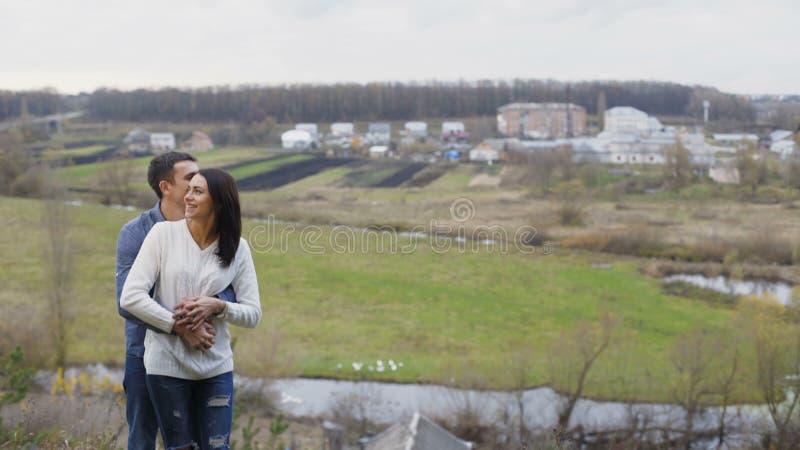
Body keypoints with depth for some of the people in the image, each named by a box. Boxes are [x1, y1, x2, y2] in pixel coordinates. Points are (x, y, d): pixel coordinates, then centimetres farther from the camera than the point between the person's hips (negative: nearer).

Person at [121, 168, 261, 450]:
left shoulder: (237, 248, -1)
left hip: (216, 367, 2)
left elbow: (253, 314, -1)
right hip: (167, 364, -1)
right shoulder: (163, 233, -6)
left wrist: (218, 307, -18)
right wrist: (178, 324, -16)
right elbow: (130, 297, -10)